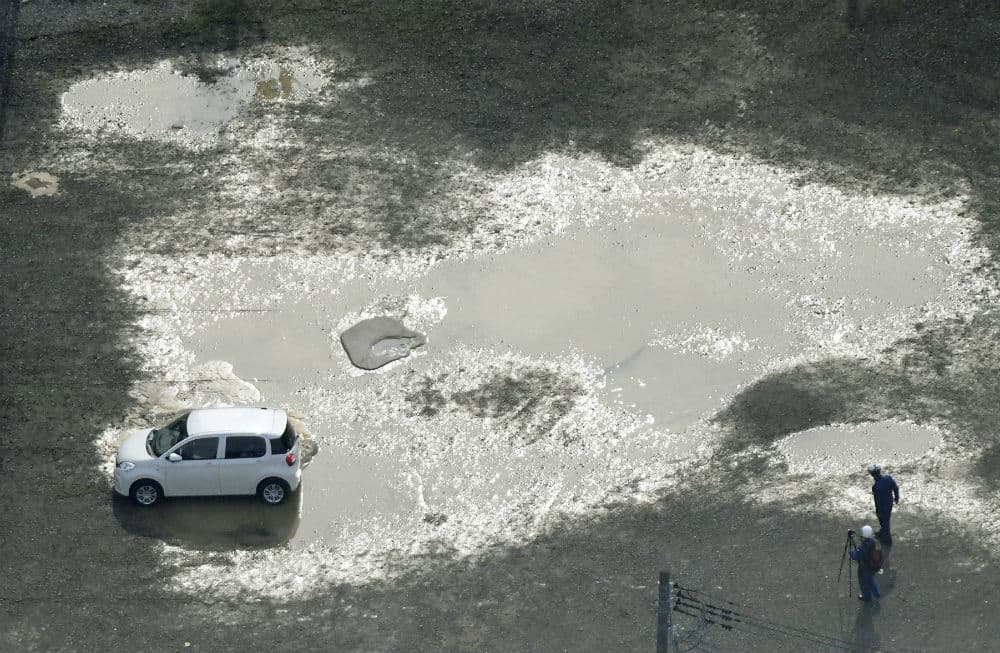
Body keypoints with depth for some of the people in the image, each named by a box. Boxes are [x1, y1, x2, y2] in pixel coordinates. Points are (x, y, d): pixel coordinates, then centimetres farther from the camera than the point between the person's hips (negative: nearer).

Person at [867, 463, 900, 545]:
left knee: (884, 521, 17)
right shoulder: (888, 477, -18)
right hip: (890, 502, 7)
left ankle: (887, 540, 36)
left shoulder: (876, 486, -37)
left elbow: (878, 500, -27)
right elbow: (896, 488, -3)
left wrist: (878, 511, -11)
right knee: (885, 519, 30)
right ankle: (882, 533, 54)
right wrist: (896, 497, 15)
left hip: (883, 506, -7)